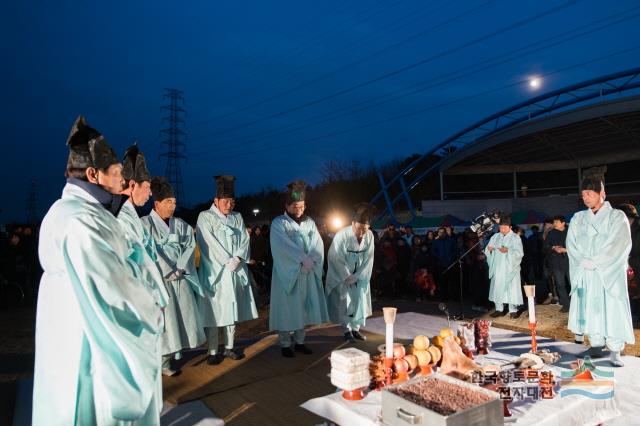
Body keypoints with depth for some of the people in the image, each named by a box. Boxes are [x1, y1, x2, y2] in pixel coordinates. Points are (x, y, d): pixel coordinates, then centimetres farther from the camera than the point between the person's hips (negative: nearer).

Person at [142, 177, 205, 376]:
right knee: (163, 320, -4)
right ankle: (163, 360, 6)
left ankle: (170, 356, 15)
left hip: (181, 279, 5)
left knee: (183, 317, 4)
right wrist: (168, 272, -13)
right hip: (159, 279, -5)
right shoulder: (145, 224, -5)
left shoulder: (181, 225, 11)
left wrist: (179, 269, -9)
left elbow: (190, 247, 3)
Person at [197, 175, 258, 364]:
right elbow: (210, 242, -11)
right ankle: (213, 352, 5)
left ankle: (229, 347, 18)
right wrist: (227, 261, -15)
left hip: (236, 271, 5)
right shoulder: (205, 217, -1)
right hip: (214, 271, -4)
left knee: (232, 309, 8)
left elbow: (245, 240, 4)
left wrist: (237, 258, -12)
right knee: (214, 310, -3)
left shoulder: (237, 217, 13)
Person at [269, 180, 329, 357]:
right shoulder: (278, 223, -4)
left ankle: (299, 342, 21)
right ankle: (285, 344, 11)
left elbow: (318, 245, 1)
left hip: (307, 273, 5)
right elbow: (284, 246, -18)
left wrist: (311, 260, -17)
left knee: (303, 307, 9)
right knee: (287, 308, 0)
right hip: (287, 273, -4)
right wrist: (303, 259, -25)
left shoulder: (309, 223, 10)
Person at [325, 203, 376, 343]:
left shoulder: (370, 236, -14)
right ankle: (347, 330, 13)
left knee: (360, 300, 6)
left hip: (359, 276, 4)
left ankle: (355, 328, 21)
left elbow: (368, 259, -8)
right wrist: (347, 277, -17)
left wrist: (356, 276, -13)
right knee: (344, 302, -2)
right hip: (341, 276, -4)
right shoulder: (342, 235, -26)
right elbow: (337, 259, -20)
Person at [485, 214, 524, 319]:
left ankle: (513, 310, 8)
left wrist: (508, 250, -26)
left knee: (512, 288, -2)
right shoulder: (495, 237, 9)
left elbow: (519, 253, -11)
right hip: (497, 267, 4)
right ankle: (499, 309, 13)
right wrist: (489, 249, -15)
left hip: (510, 268, -3)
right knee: (497, 288, 4)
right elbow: (487, 250, 8)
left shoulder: (515, 238, -2)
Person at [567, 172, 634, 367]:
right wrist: (583, 261, -11)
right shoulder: (578, 218, 11)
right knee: (590, 308, 2)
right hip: (585, 274, 3)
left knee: (612, 310, -5)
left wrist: (594, 262, -14)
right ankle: (597, 344, 11)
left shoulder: (617, 217, 0)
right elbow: (571, 243, 4)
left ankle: (615, 350, 1)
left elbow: (618, 244, -10)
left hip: (609, 273, -3)